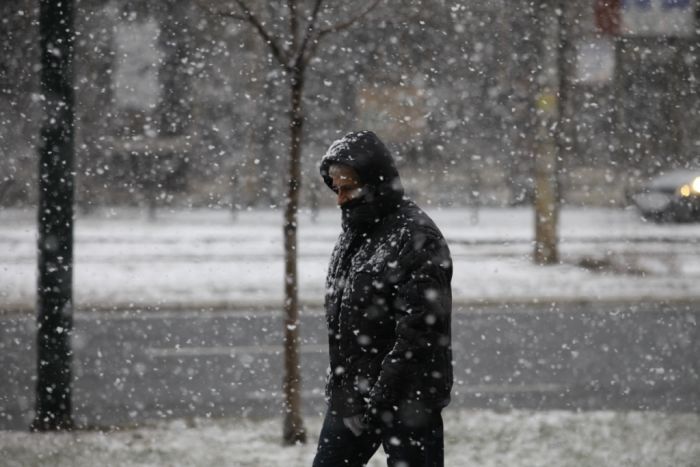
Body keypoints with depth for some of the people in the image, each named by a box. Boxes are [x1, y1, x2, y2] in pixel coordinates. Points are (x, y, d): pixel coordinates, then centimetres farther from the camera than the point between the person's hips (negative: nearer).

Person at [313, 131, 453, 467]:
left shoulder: (417, 237, -16)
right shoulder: (353, 233, 12)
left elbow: (418, 331, -21)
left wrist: (381, 398, -22)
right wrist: (337, 385, 15)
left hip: (406, 401, -9)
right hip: (350, 400, 9)